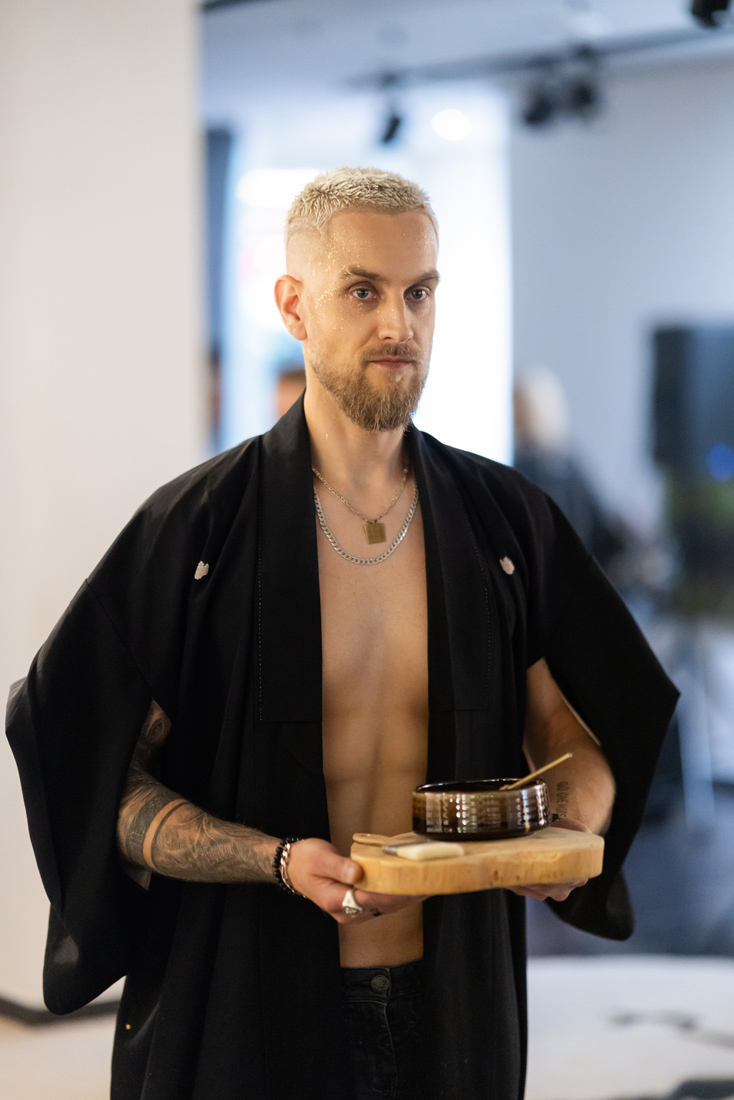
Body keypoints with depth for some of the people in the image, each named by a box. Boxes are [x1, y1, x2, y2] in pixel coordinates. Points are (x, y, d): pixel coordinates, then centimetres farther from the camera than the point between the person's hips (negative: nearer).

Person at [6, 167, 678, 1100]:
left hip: (451, 1008, 3)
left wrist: (567, 833, -12)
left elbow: (576, 741, 10)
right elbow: (106, 779, -9)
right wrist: (283, 862, -22)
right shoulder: (197, 525, -8)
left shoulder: (505, 521, 1)